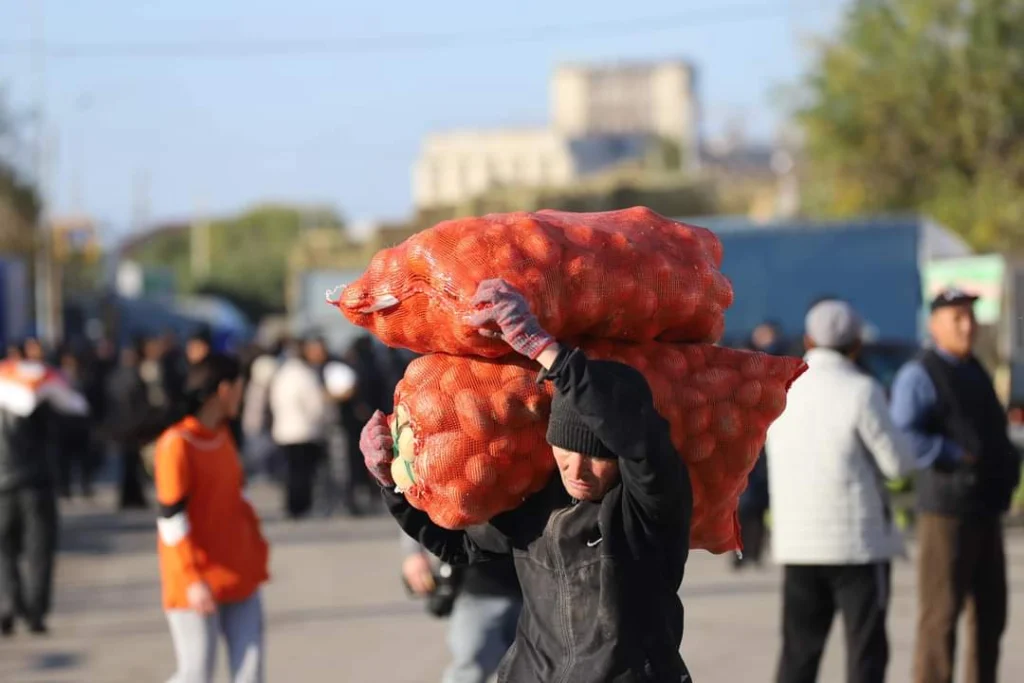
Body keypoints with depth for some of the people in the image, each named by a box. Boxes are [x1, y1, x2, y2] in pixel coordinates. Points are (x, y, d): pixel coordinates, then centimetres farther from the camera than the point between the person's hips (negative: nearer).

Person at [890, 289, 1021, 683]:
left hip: (986, 511, 8)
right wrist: (959, 456, -20)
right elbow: (903, 438, -22)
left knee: (990, 614, 10)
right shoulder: (920, 376, -8)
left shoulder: (975, 372, 17)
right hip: (946, 512, -8)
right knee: (941, 614, -7)